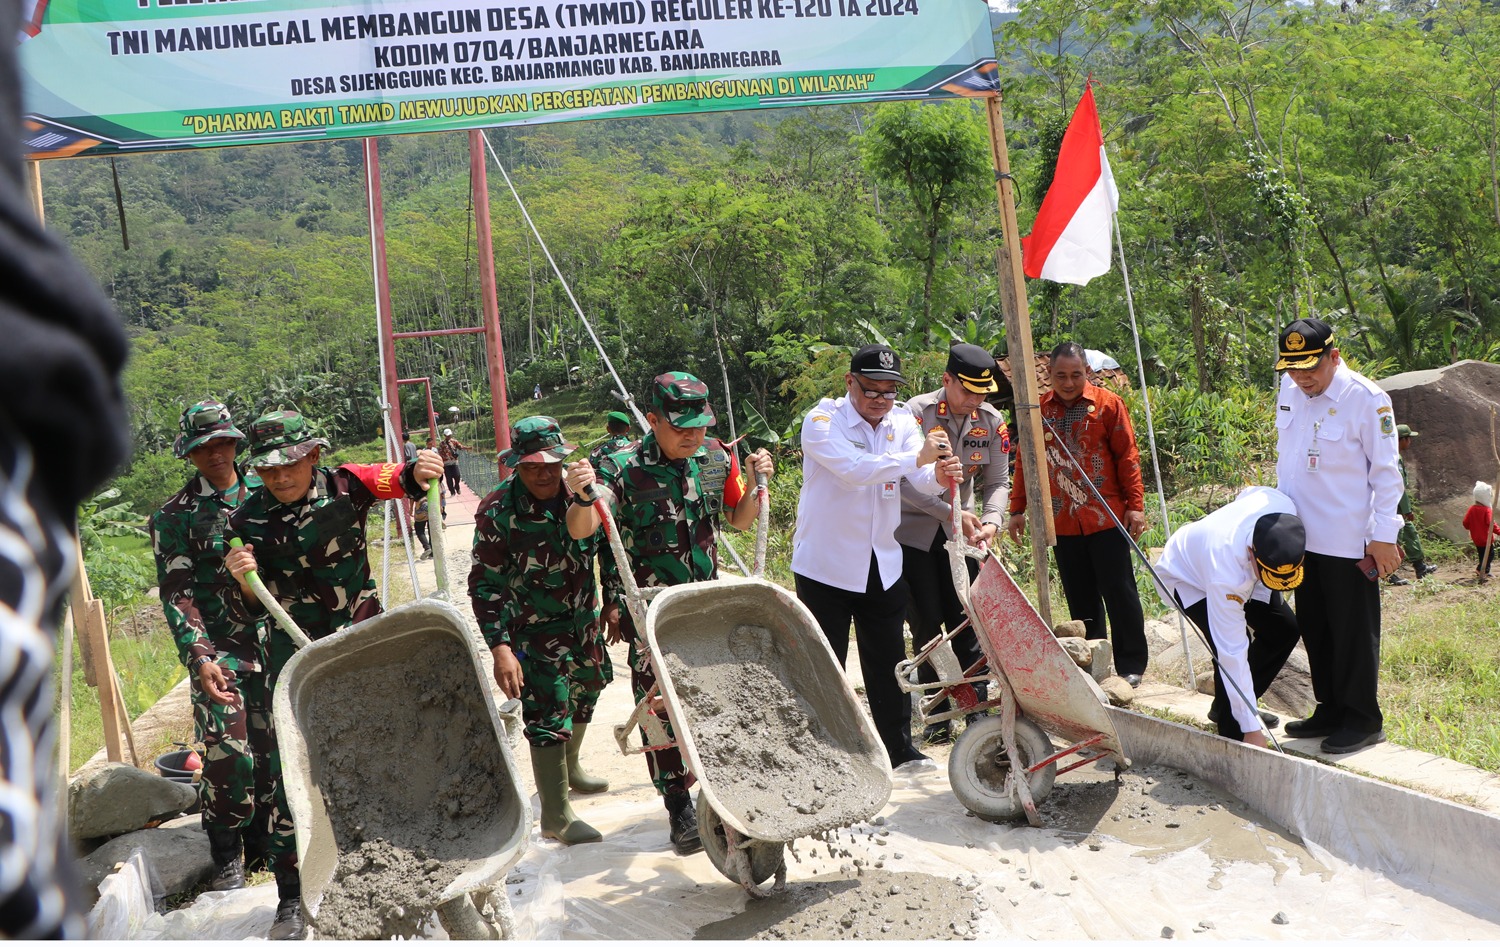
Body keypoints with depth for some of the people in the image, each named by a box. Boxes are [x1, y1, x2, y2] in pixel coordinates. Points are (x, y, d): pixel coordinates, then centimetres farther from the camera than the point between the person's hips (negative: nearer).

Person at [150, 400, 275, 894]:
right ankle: (226, 856, 10)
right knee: (229, 753, -9)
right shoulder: (175, 516, -2)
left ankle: (262, 842, 27)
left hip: (275, 637, 4)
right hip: (218, 646, -3)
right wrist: (199, 657, -17)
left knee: (273, 748, 8)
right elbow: (176, 593, -6)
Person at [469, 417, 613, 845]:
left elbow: (581, 533, -24)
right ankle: (555, 817, 1)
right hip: (533, 629, -6)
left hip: (583, 617, 6)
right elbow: (486, 586, -19)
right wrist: (500, 648, -26)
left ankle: (569, 766, 48)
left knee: (584, 692, 22)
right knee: (548, 714, -10)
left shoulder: (574, 490, -6)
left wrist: (582, 497, -46)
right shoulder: (498, 511, -20)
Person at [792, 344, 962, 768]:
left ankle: (899, 748, 27)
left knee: (888, 662, 14)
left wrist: (941, 475, -35)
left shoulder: (902, 422, 4)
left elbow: (921, 477, -11)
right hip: (825, 566, -5)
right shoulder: (822, 420, -12)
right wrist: (917, 457, -38)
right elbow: (854, 469, -29)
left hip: (883, 565, 5)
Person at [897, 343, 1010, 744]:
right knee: (926, 626, 1)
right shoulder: (917, 413, -16)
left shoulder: (991, 421, -2)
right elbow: (904, 481, -20)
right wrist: (951, 513, -28)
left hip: (961, 534, 3)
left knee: (967, 624, 1)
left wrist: (991, 520, -18)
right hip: (913, 533, -3)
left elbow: (998, 482, 2)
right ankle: (938, 717, 11)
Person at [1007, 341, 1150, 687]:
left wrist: (1135, 505, -7)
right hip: (1062, 522, 3)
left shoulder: (1108, 404, -2)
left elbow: (1127, 457, -3)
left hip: (1106, 518, -3)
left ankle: (1131, 665, 11)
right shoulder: (1037, 410, 7)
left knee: (1119, 591, 1)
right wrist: (1018, 509, 11)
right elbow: (1025, 463, 12)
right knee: (1080, 599, 10)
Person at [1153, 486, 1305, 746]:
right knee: (1232, 643, -27)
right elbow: (1233, 654, -40)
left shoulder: (1284, 509, -35)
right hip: (1185, 577, -7)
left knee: (1284, 628, 0)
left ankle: (1225, 706, 17)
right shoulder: (1225, 576, -46)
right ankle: (1232, 734, -9)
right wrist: (1251, 728, -36)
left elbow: (1248, 492, -8)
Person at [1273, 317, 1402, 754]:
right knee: (1314, 628, 14)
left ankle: (1362, 720, 16)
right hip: (1301, 535, 7)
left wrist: (1384, 536, -12)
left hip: (1349, 541, -7)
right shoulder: (1289, 389, 5)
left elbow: (1386, 473, -11)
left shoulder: (1367, 399, -15)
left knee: (1354, 632, 3)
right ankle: (1330, 710, 27)